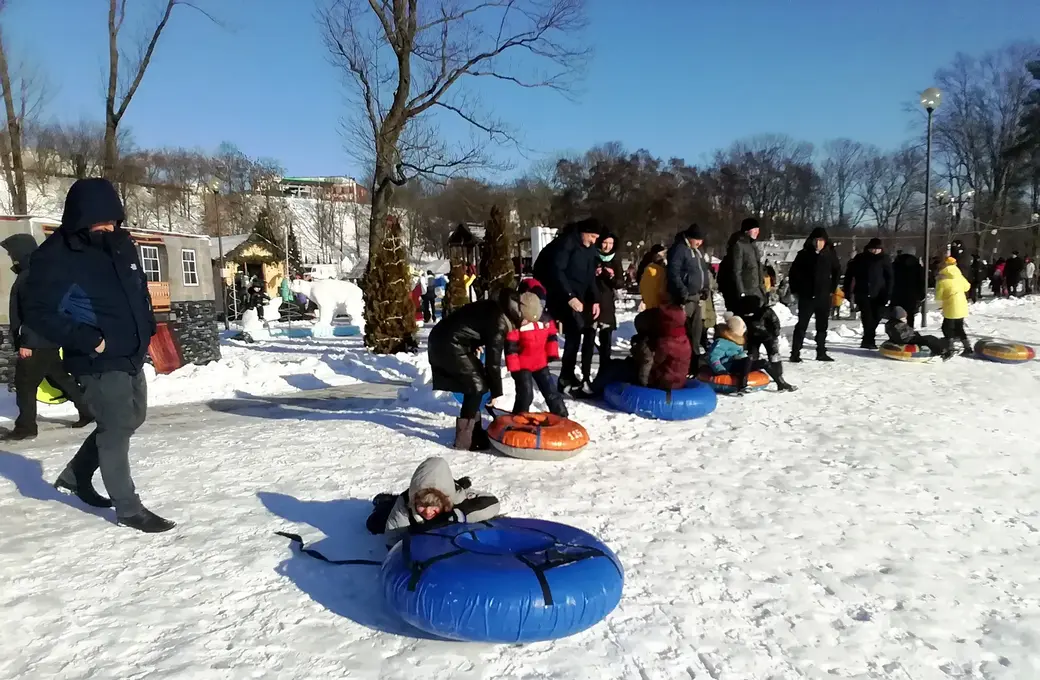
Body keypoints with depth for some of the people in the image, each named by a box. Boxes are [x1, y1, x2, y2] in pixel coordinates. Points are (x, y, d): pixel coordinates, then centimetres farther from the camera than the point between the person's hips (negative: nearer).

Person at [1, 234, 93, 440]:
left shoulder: (32, 275, -16)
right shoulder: (28, 273, 17)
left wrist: (26, 342, -23)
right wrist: (24, 340, 24)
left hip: (37, 342, -10)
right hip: (46, 340, 10)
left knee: (24, 384, -3)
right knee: (60, 378, 15)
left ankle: (25, 427, 4)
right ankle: (88, 410, 21)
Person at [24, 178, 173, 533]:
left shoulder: (121, 243, 5)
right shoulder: (56, 257, -16)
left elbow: (140, 287, 20)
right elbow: (38, 312, -15)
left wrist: (147, 326, 8)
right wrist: (88, 340, -23)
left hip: (132, 355, 8)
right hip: (99, 361, -8)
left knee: (130, 420, 20)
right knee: (117, 428, -5)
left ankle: (76, 475, 40)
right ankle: (128, 508, 10)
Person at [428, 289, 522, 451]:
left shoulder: (494, 308, 7)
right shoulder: (498, 323, -18)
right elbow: (493, 361, -14)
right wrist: (496, 392, -5)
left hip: (442, 339, 9)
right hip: (450, 345, -9)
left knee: (475, 384, 15)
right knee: (476, 386, -2)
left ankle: (474, 432, 24)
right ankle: (464, 440, 1)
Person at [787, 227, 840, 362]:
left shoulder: (830, 254, 1)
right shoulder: (803, 254, -4)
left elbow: (837, 271, 13)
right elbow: (793, 272, 2)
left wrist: (832, 289, 7)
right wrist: (796, 290, 0)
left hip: (824, 297, 2)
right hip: (806, 296, -2)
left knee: (822, 326, 10)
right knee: (801, 325, -2)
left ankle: (821, 352, 19)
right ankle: (795, 353, 0)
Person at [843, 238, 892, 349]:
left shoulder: (884, 259, 3)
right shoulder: (860, 258, 4)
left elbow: (889, 277, 2)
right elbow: (849, 274, 9)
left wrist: (888, 293, -7)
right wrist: (847, 290, 4)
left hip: (878, 294, 1)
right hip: (862, 293, -1)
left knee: (875, 318, 0)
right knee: (867, 318, -8)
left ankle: (868, 340, 15)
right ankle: (868, 340, -5)